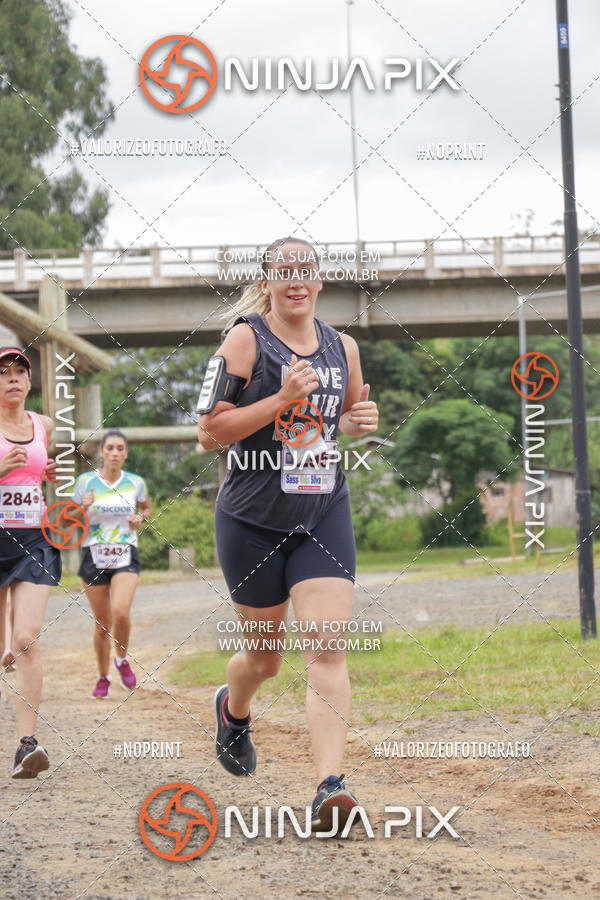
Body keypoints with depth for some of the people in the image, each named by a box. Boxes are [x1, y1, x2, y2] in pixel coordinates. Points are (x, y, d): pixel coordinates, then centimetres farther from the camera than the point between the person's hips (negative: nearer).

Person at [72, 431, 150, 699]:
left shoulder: (136, 483, 2)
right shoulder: (85, 482, -2)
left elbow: (145, 507, 22)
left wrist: (141, 518, -1)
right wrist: (84, 507, -16)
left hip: (125, 556, 0)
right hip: (94, 557, 0)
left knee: (121, 612, -23)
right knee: (102, 623, 4)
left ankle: (122, 660, 5)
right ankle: (103, 677, 25)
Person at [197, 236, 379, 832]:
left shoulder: (342, 348, 7)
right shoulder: (246, 340, -7)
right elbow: (209, 431, -13)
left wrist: (360, 420, 0)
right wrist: (282, 398, -21)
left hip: (324, 515, 3)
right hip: (253, 520, -3)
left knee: (327, 649, -13)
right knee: (265, 654, 12)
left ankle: (330, 786, -19)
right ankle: (232, 711, 47)